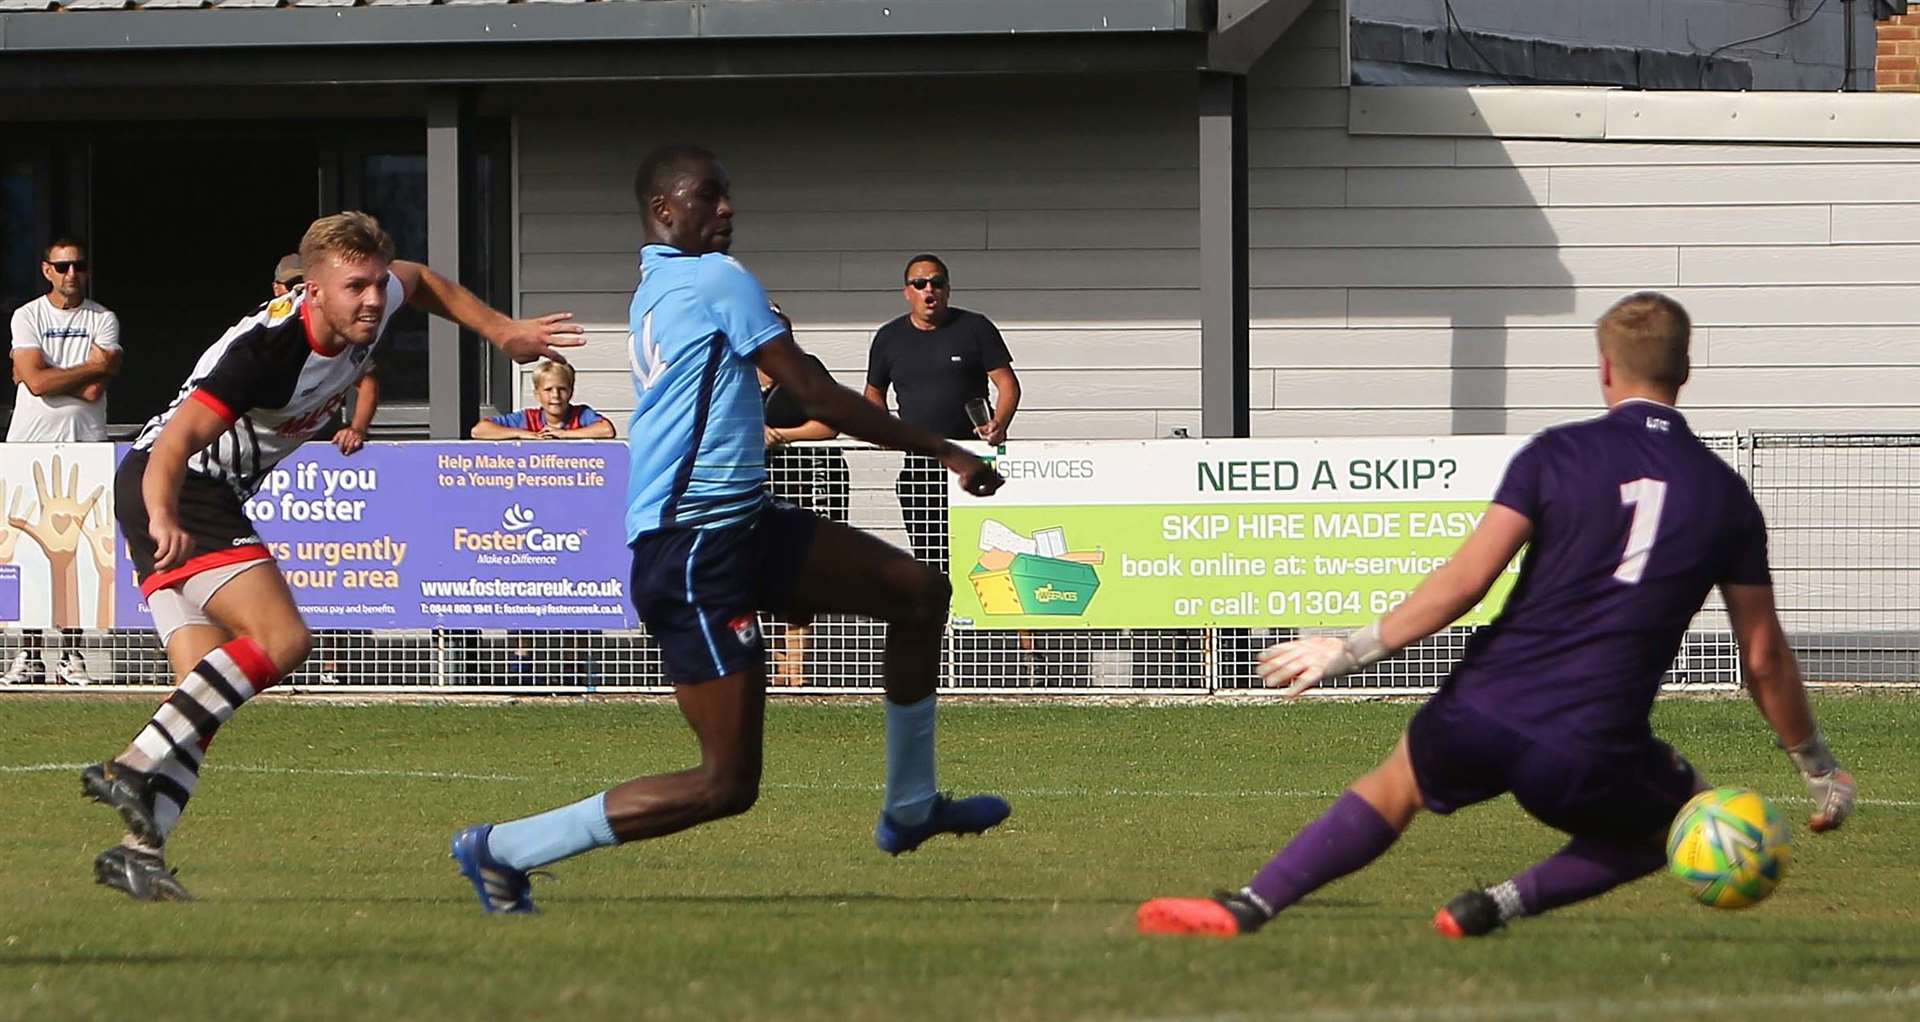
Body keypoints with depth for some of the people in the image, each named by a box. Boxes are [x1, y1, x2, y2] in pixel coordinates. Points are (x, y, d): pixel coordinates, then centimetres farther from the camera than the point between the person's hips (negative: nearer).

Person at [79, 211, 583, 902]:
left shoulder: (374, 304, -3)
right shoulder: (266, 348, -29)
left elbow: (420, 281, 24)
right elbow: (178, 440, -37)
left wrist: (503, 331, 22)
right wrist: (164, 519, -54)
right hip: (171, 488, -9)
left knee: (209, 697, 2)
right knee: (280, 640, -22)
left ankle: (139, 849, -4)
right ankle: (132, 768, -25)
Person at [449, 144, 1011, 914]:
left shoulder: (654, 290, 17)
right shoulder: (718, 279, -11)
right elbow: (815, 396, -11)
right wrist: (943, 453, -6)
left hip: (742, 527, 10)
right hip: (696, 548, -10)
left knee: (919, 592, 12)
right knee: (727, 784, -10)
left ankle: (909, 807, 22)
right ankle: (504, 848, -4)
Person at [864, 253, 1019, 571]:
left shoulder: (975, 328, 2)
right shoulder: (888, 338, 12)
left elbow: (1007, 383, 1)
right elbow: (874, 393, 24)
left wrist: (999, 424, -18)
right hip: (917, 466, 3)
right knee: (927, 555, 0)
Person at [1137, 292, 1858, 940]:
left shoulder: (1557, 455, 2)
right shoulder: (1724, 496, 7)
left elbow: (1465, 580, -6)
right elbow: (1764, 656, 11)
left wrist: (1352, 650, 2)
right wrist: (1819, 770, 23)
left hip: (1481, 720, 1)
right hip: (1590, 758, -1)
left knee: (1396, 786, 31)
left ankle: (1248, 908, 17)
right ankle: (1502, 906, 9)